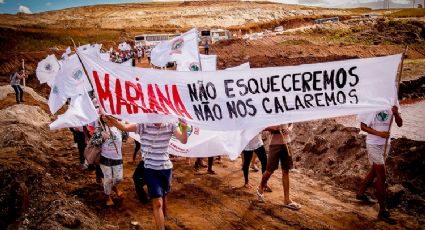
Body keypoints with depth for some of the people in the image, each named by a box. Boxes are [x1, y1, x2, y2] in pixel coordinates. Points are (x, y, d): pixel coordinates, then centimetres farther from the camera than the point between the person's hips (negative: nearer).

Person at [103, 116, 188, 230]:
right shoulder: (143, 125, -15)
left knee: (163, 195, 23)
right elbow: (125, 127, -28)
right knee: (157, 202, -9)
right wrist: (113, 121, -49)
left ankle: (163, 218, 49)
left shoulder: (170, 125, -7)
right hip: (150, 169, -3)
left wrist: (184, 128, -35)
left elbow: (183, 140, -14)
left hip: (166, 167, 3)